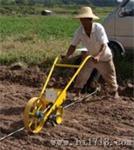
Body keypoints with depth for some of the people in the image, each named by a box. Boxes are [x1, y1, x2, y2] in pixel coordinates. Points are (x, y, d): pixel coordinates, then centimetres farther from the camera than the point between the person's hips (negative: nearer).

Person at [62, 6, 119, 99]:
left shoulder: (99, 28, -30)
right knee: (82, 74, -3)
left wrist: (98, 56, -53)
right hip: (90, 56, 3)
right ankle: (77, 91, 12)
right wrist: (67, 56, -32)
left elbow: (103, 45, -36)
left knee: (109, 75, 7)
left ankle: (114, 92, 28)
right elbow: (73, 45, -15)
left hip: (104, 56, -3)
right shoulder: (79, 31, -19)